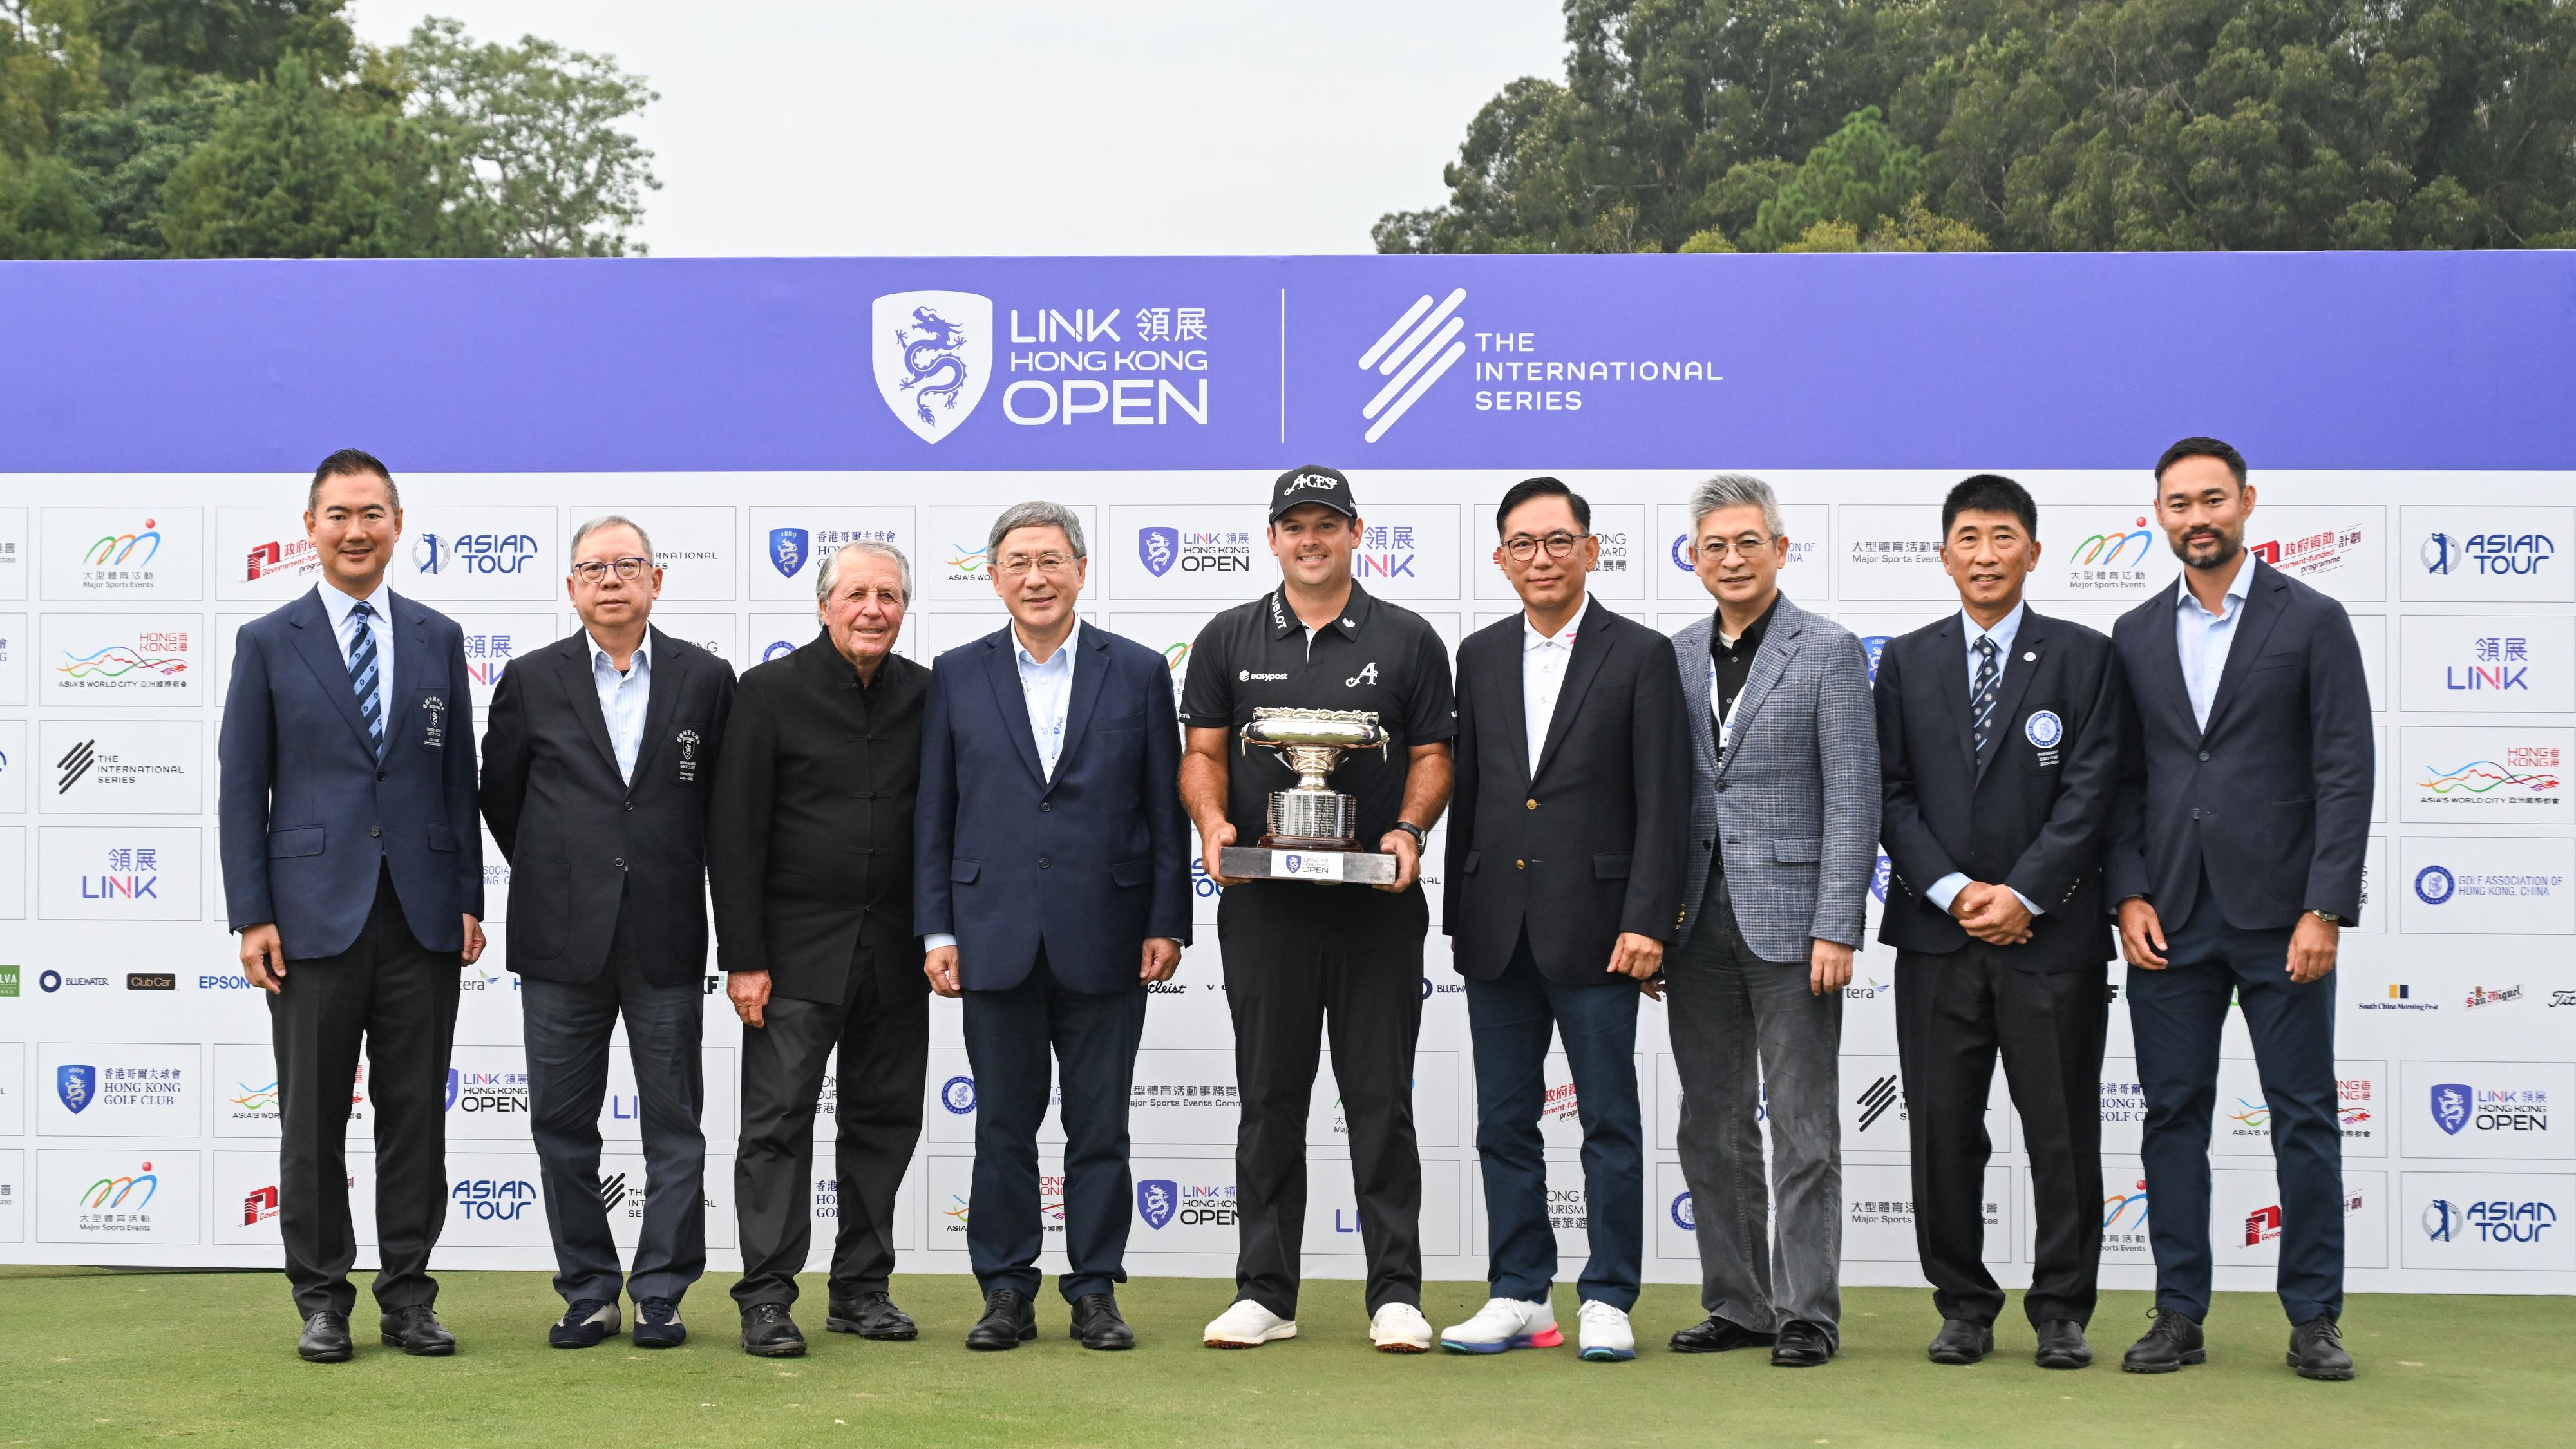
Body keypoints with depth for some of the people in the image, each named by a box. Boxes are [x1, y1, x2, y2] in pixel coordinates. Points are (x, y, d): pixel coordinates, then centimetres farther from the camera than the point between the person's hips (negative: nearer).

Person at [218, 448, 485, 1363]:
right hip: (314, 913, -2)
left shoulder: (438, 638, 10)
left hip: (421, 915, 2)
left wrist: (470, 900, 5)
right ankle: (321, 1298, 13)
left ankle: (408, 1293, 14)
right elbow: (243, 789, 1)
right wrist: (252, 916, -6)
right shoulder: (268, 643, 3)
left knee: (416, 1115, 5)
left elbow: (459, 778, 11)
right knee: (313, 1120, 4)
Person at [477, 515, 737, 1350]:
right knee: (563, 1125, 5)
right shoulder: (533, 681, 4)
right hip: (562, 939, 1)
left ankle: (661, 1292, 12)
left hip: (667, 940, 0)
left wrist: (664, 877, 11)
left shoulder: (706, 680, 3)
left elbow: (726, 799, 10)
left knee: (674, 1125, 3)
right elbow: (499, 793, 12)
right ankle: (587, 1292, 16)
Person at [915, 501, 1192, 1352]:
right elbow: (933, 814, 6)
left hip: (1104, 944, -1)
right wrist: (936, 931, 0)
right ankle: (1007, 1293, 15)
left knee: (1100, 1128, 5)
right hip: (996, 938, 1)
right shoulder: (957, 676, 6)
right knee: (1003, 1125, 6)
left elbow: (1165, 809, 4)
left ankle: (1096, 1292, 14)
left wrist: (1167, 924, -2)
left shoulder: (1138, 672, 4)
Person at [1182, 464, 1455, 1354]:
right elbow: (1203, 752, 8)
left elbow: (1432, 757, 5)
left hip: (1375, 904, -1)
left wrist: (1409, 830, -12)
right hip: (1264, 904, 1)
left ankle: (1395, 1296, 6)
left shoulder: (1407, 641, 6)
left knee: (1381, 1101, 1)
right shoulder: (1229, 640, 9)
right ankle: (1265, 1294, 12)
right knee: (1270, 1100, 6)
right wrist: (1213, 821, -11)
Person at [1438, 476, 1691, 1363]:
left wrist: (1647, 920, -14)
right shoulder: (1480, 657, 11)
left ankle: (1607, 1301, 8)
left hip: (1594, 927, -5)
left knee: (1610, 1121, 1)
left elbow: (1661, 801, -6)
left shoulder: (1641, 656, -2)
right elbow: (1467, 791, 13)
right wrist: (1457, 915, 9)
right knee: (1504, 1121, 8)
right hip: (1496, 925, 5)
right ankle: (1520, 1296, 16)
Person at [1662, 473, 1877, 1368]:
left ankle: (1807, 1313, 4)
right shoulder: (1676, 658, 11)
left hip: (1788, 918, -5)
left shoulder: (1829, 652, -3)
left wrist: (1836, 928, -14)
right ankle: (1738, 1304, 19)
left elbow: (1853, 799, -8)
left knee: (1802, 1127, -2)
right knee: (1712, 1127, 10)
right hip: (1699, 920, 5)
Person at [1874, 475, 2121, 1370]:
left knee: (2062, 1131, 2)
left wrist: (2023, 895, -12)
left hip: (2051, 934, -2)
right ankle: (1964, 1308, 15)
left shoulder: (2084, 657, 3)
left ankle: (2062, 1313, 11)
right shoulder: (1907, 662, 10)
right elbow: (1889, 793, 4)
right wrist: (1954, 890, -8)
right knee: (1943, 1131, 4)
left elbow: (2089, 791, -4)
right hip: (1936, 936, 2)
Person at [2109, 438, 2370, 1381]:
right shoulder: (2137, 636, 11)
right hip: (2170, 917, 3)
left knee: (2305, 1118, 1)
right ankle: (2180, 1316, 13)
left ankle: (2314, 1320, 10)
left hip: (2278, 915, -3)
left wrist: (2325, 911, -12)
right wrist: (2129, 895, -1)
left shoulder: (2313, 622, 0)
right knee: (2173, 1116, 6)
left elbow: (2346, 773, -5)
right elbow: (2124, 780, 11)